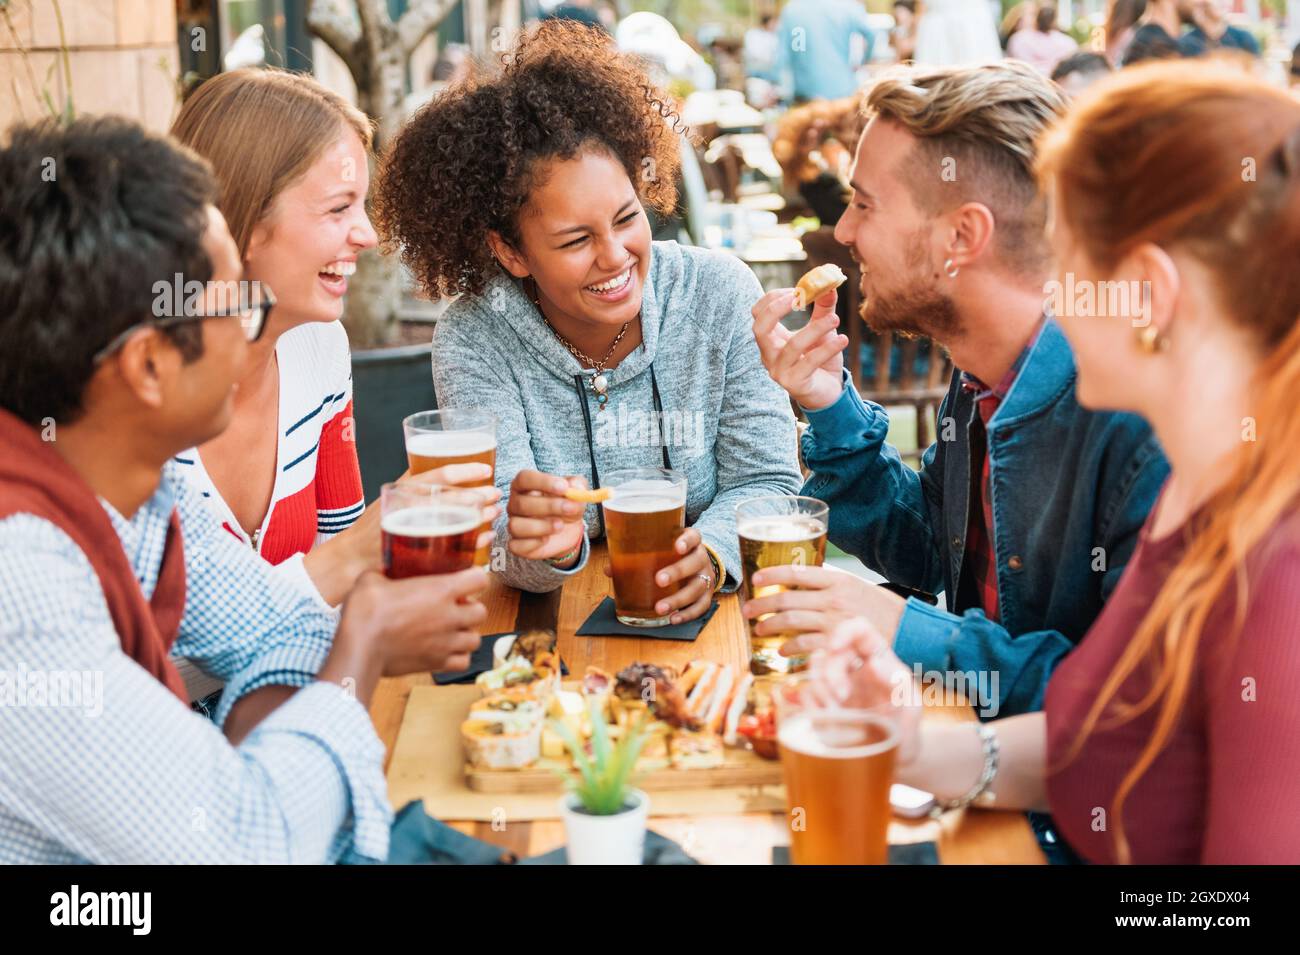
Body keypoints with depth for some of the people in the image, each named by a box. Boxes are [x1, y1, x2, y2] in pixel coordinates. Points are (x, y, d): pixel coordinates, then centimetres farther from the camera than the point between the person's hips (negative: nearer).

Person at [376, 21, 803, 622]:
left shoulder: (721, 296, -4)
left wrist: (709, 554, -25)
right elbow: (494, 535, -14)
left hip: (701, 618, 0)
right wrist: (541, 550, -36)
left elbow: (766, 482, -5)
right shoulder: (471, 343, -8)